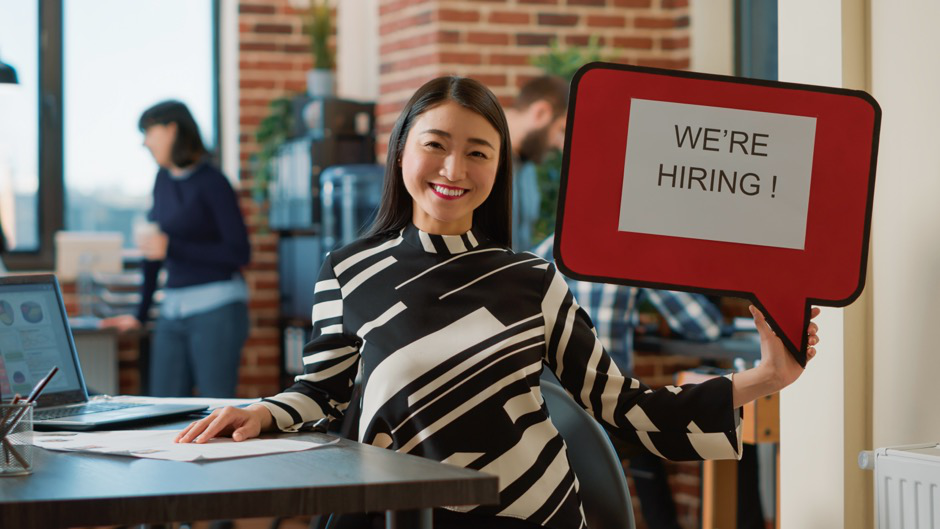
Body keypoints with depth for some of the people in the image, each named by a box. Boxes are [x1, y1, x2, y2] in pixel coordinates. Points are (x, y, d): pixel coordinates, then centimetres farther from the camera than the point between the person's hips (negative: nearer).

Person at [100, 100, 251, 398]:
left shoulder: (212, 183, -8)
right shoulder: (164, 180, 12)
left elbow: (239, 253, -12)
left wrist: (171, 248, -15)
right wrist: (141, 315, 20)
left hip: (216, 309, -7)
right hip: (173, 311, 7)